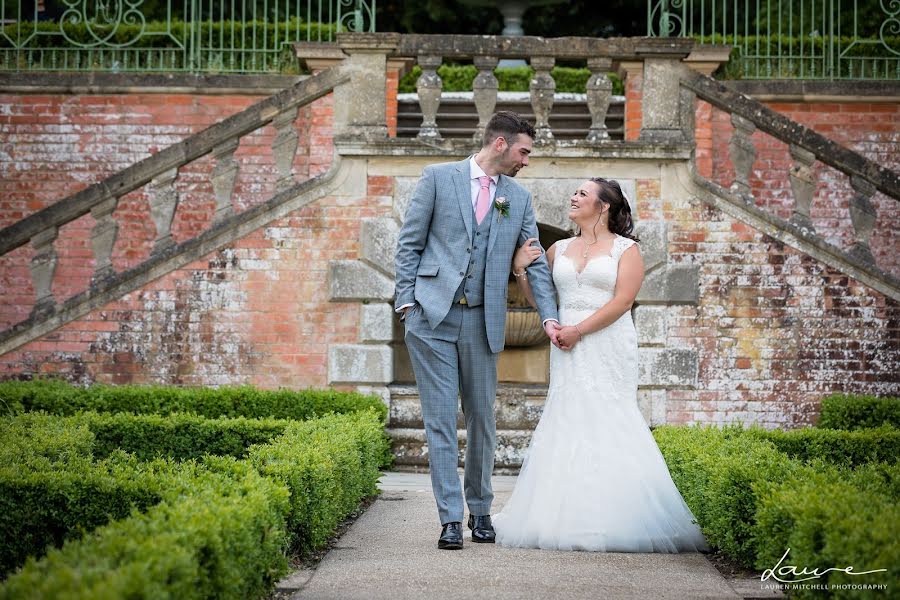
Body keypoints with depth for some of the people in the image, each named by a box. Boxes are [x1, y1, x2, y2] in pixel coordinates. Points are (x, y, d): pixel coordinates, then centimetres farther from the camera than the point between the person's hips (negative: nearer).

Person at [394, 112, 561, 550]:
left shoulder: (519, 198, 12)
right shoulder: (438, 178, 2)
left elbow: (536, 263, 11)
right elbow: (409, 242, 3)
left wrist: (549, 317, -1)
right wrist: (406, 299, -5)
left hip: (482, 321, 3)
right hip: (431, 316, -3)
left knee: (481, 419, 9)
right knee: (440, 419, -4)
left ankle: (480, 510, 25)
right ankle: (451, 519, -2)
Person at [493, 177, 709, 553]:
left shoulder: (626, 249, 3)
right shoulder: (559, 249, 17)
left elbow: (622, 301, -9)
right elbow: (539, 298, 20)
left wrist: (579, 330, -14)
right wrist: (520, 270, 4)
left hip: (608, 350, -4)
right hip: (569, 352, 4)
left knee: (606, 426, -8)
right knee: (568, 424, -2)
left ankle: (613, 520, -5)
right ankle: (570, 519, -2)